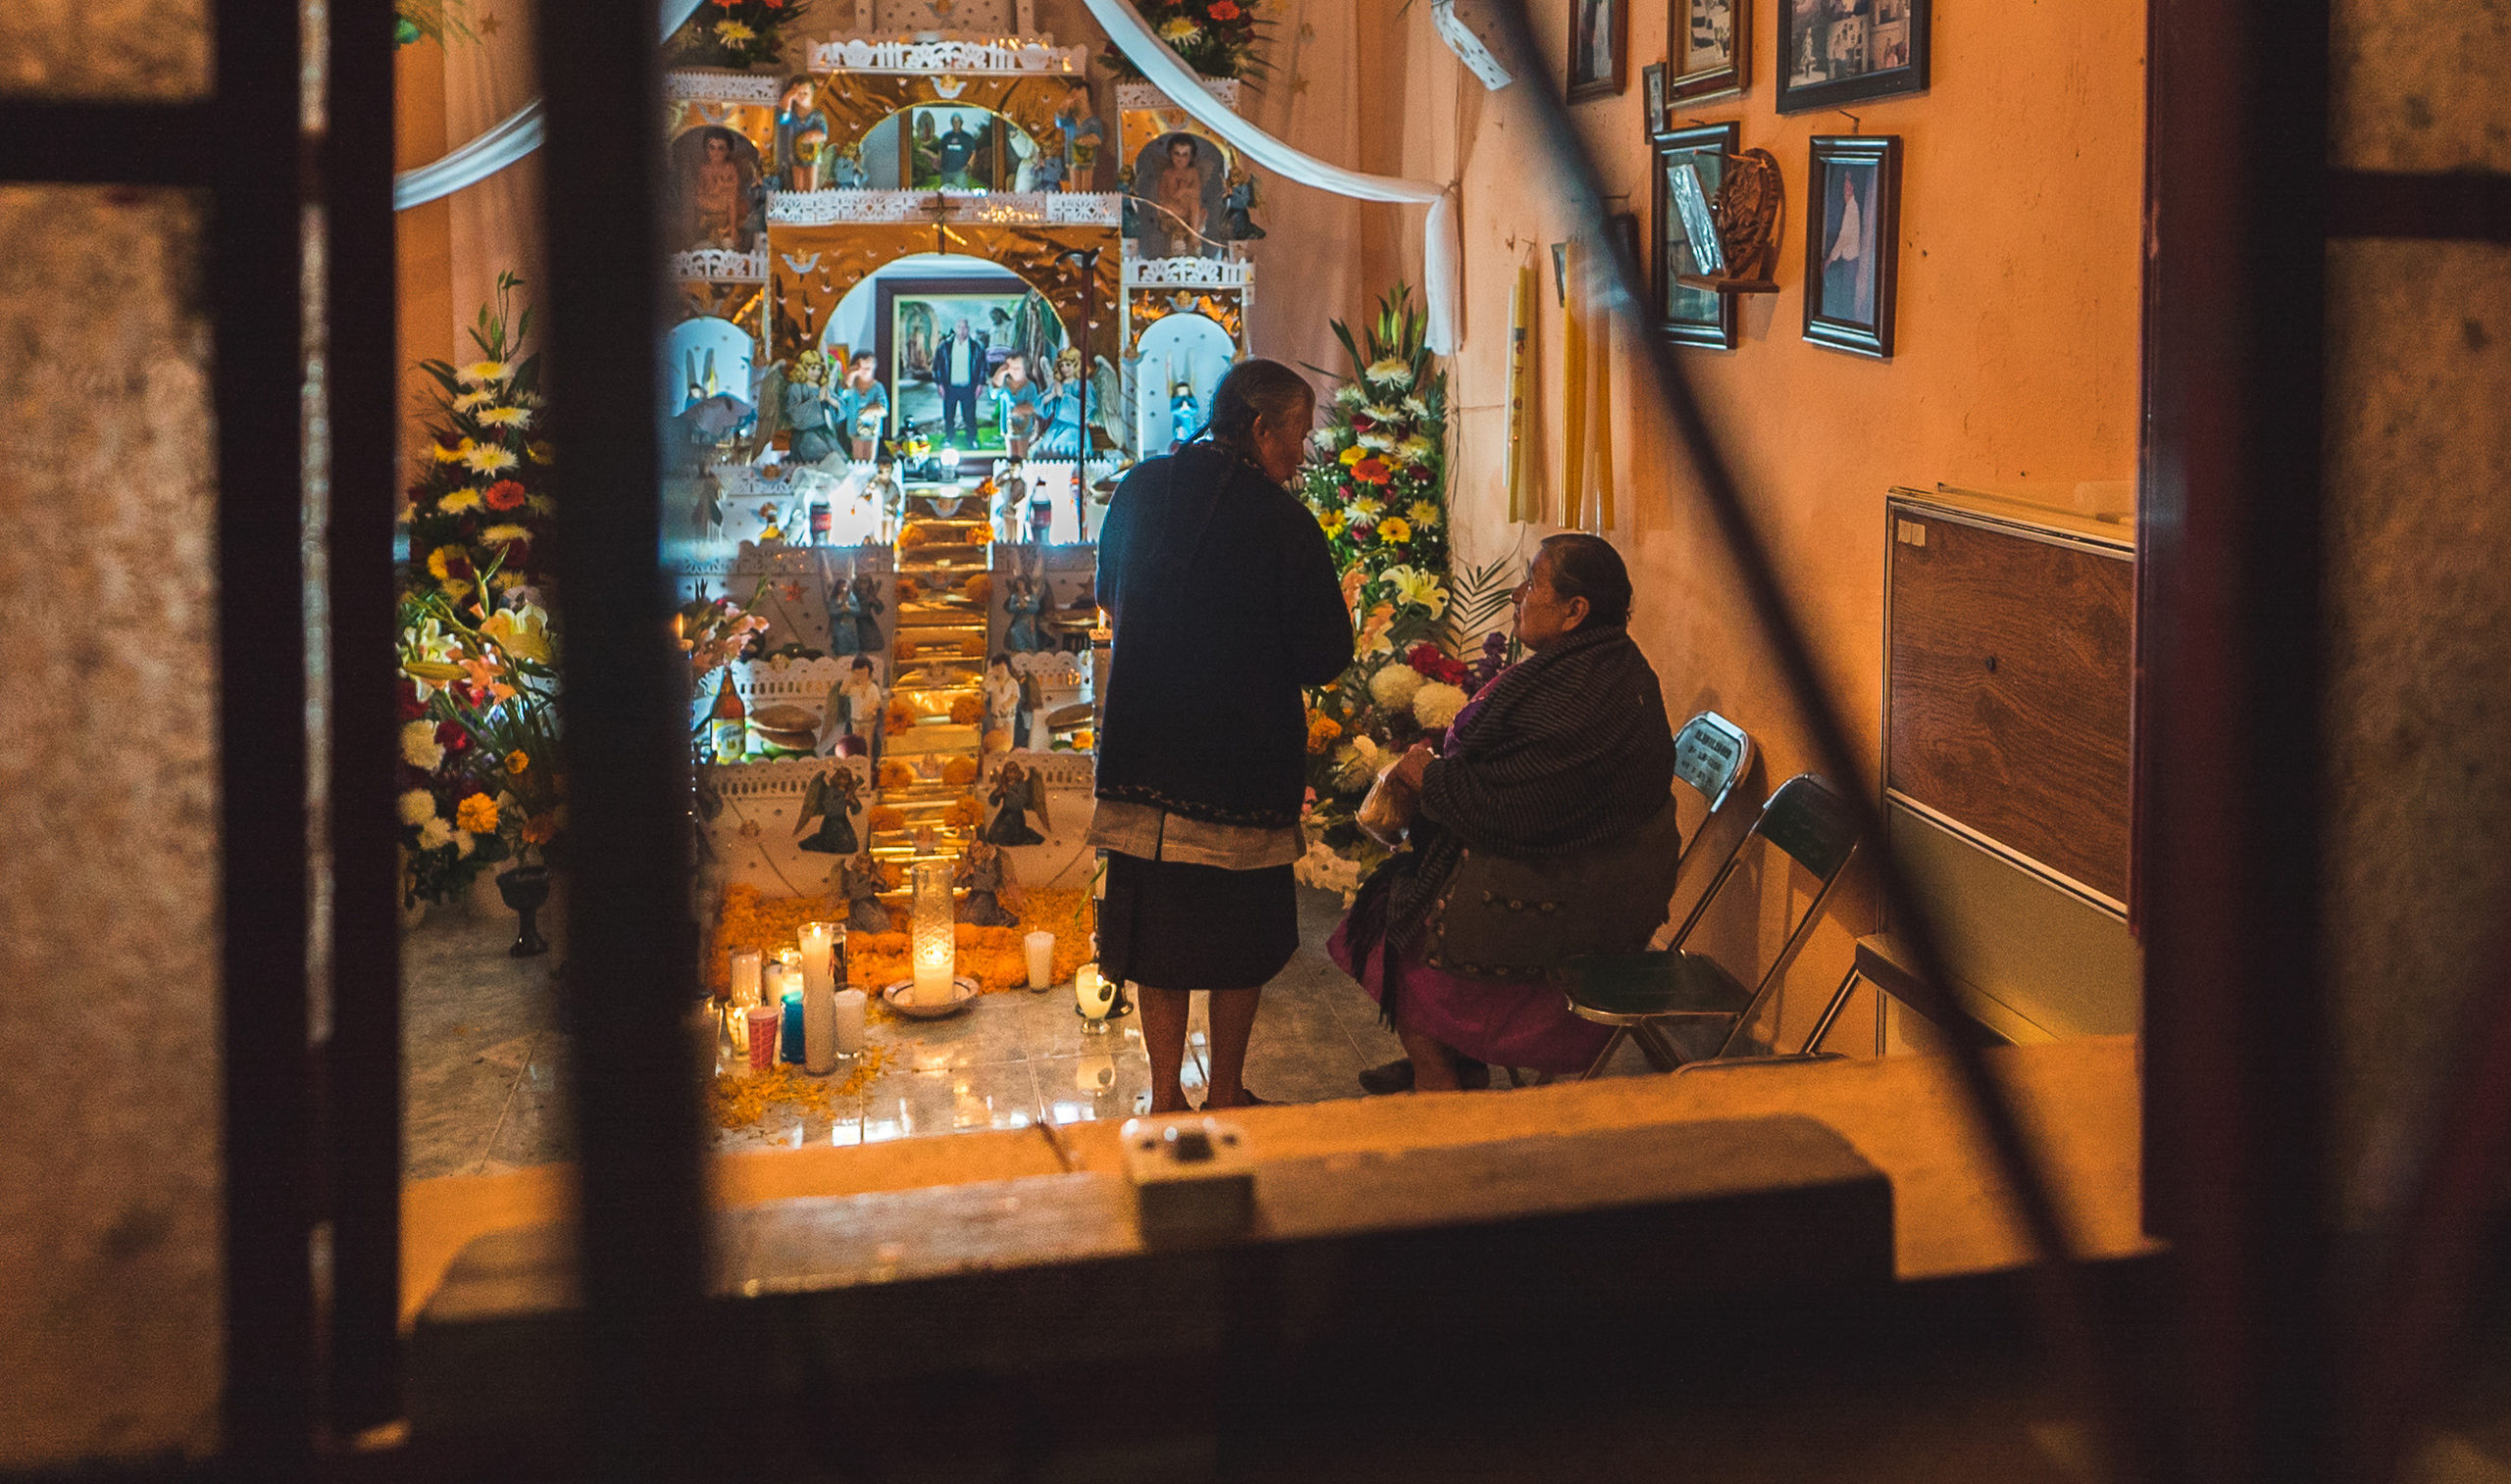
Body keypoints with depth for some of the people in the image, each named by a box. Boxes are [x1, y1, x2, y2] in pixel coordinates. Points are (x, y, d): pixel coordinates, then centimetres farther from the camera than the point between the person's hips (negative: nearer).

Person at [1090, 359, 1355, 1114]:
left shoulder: (1141, 489, 3)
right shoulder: (1282, 520, -14)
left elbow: (1110, 598, 19)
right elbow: (1326, 654, -11)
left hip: (1143, 751, 5)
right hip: (1243, 760, -4)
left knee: (1156, 924, 13)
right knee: (1241, 931, 11)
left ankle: (1165, 1097, 18)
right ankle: (1225, 1096, 21)